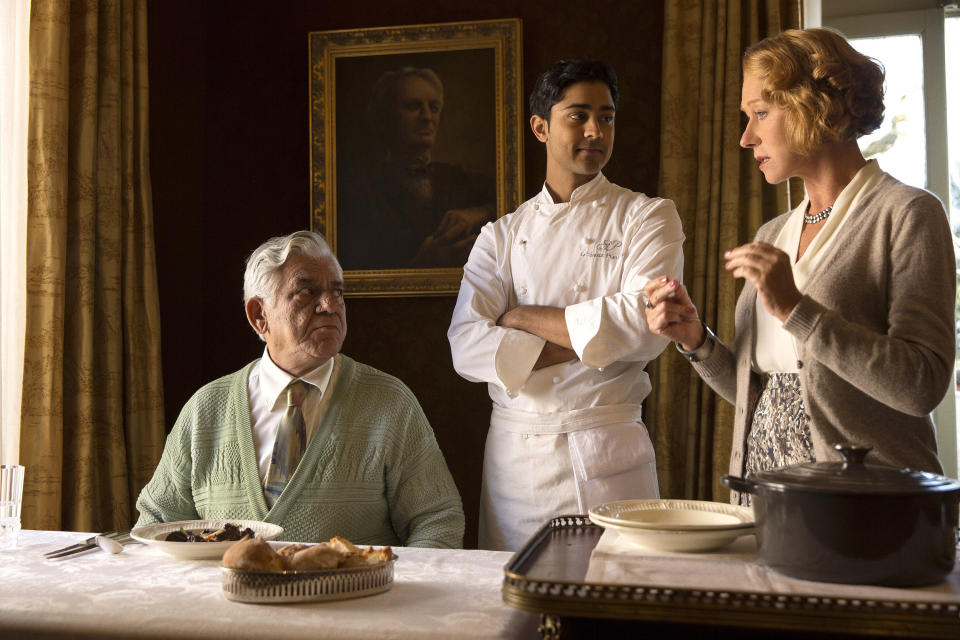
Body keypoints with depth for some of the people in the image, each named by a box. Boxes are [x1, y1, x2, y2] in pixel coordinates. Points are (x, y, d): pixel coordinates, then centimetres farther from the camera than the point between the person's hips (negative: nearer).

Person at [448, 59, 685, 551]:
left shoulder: (647, 217, 2)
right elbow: (467, 348, -6)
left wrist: (524, 317, -8)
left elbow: (645, 324, -15)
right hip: (513, 451, 2)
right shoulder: (502, 236, 7)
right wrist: (587, 342, -13)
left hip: (608, 457, -2)